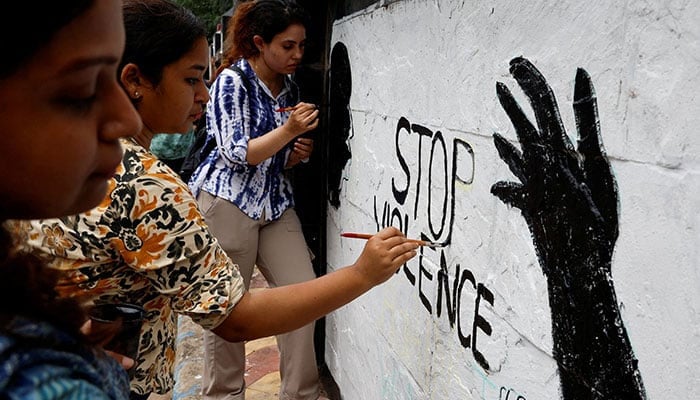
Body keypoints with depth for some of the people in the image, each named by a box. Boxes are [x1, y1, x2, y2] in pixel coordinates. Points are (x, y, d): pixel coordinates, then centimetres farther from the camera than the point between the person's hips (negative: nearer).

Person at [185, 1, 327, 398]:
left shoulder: (290, 86, 12)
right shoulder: (232, 81, -7)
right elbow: (237, 154, -14)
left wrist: (299, 153, 0)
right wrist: (288, 130, -21)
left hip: (276, 202, 6)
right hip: (228, 201, -6)